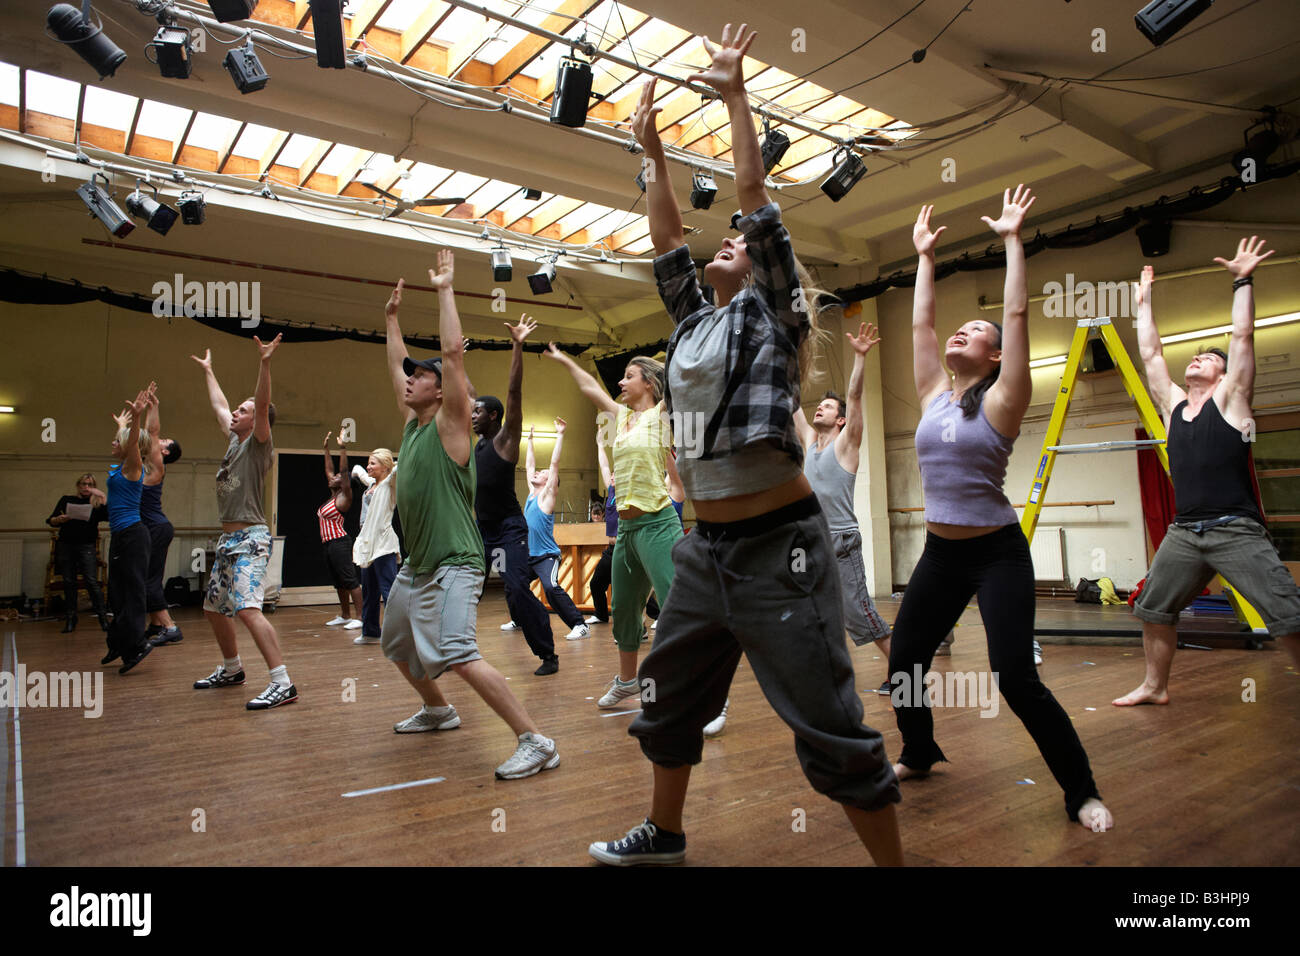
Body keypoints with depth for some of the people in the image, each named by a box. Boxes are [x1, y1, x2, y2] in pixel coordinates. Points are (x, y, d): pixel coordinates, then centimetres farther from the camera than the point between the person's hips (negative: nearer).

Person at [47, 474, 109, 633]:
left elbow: (110, 516, -13)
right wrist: (60, 519, -12)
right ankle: (70, 619, 12)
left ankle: (103, 618, -7)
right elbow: (51, 521, 10)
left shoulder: (97, 504, 6)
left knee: (91, 581, -11)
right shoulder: (66, 500, 12)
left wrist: (103, 496, -14)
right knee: (69, 583, 3)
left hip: (86, 546, -2)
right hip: (65, 545, 2)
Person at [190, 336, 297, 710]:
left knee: (247, 609, -23)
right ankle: (231, 669, 38)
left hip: (250, 539, -10)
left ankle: (283, 684, -27)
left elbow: (263, 405, -23)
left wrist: (264, 362, -34)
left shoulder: (259, 444, -6)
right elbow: (218, 405, 32)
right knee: (214, 608, 20)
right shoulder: (234, 441, 16)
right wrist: (207, 370, 42)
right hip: (228, 540, 10)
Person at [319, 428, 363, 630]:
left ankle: (361, 617, -11)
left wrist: (342, 448, -21)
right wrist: (326, 449, 27)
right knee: (338, 582, 14)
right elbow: (329, 470, 24)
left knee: (350, 580, -10)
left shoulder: (343, 498, -7)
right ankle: (345, 616, 21)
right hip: (328, 543, 9)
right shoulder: (332, 496, 15)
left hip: (339, 543, -9)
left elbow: (344, 472, -16)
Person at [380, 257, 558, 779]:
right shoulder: (412, 424, 12)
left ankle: (536, 742, -21)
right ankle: (437, 710, 47)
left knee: (456, 654, -24)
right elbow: (396, 366, 25)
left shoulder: (449, 426, -9)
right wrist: (391, 318, 29)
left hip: (452, 568, -10)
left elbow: (454, 353, -18)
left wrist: (444, 290, -12)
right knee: (398, 647, 24)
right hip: (415, 566, 10)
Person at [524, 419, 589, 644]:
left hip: (547, 556, -9)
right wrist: (529, 440, 30)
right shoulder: (532, 494, 14)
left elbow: (555, 463, -11)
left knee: (551, 588, -28)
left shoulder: (546, 496, -4)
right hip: (528, 556, 9)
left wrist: (560, 435, -11)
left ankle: (579, 626, -29)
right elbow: (529, 464, 23)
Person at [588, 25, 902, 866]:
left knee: (830, 725, -3)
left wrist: (736, 96, 4)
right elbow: (668, 242, 21)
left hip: (778, 546, -7)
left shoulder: (771, 314, 0)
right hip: (706, 547, 8)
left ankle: (893, 861, 14)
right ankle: (664, 835, 38)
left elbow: (755, 196, -2)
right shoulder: (695, 324, 17)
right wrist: (655, 157, 27)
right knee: (669, 696, 18)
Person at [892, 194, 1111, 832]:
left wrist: (1011, 240, -5)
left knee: (1017, 680, -11)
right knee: (902, 663, 9)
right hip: (939, 553, 6)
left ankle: (1082, 793, 9)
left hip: (997, 553, -5)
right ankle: (919, 755, 34)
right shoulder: (934, 396, 7)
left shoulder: (1000, 401, -6)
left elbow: (1017, 314, -11)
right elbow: (920, 322, 11)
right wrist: (924, 256, 18)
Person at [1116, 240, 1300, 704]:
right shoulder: (1173, 404, 13)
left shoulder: (1230, 400, 2)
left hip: (1236, 531, -5)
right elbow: (1150, 353, 16)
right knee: (1153, 609, 10)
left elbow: (1242, 337, -5)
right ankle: (1154, 686, 25)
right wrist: (1144, 303, 21)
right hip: (1184, 532, 5)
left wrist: (1243, 281, -3)